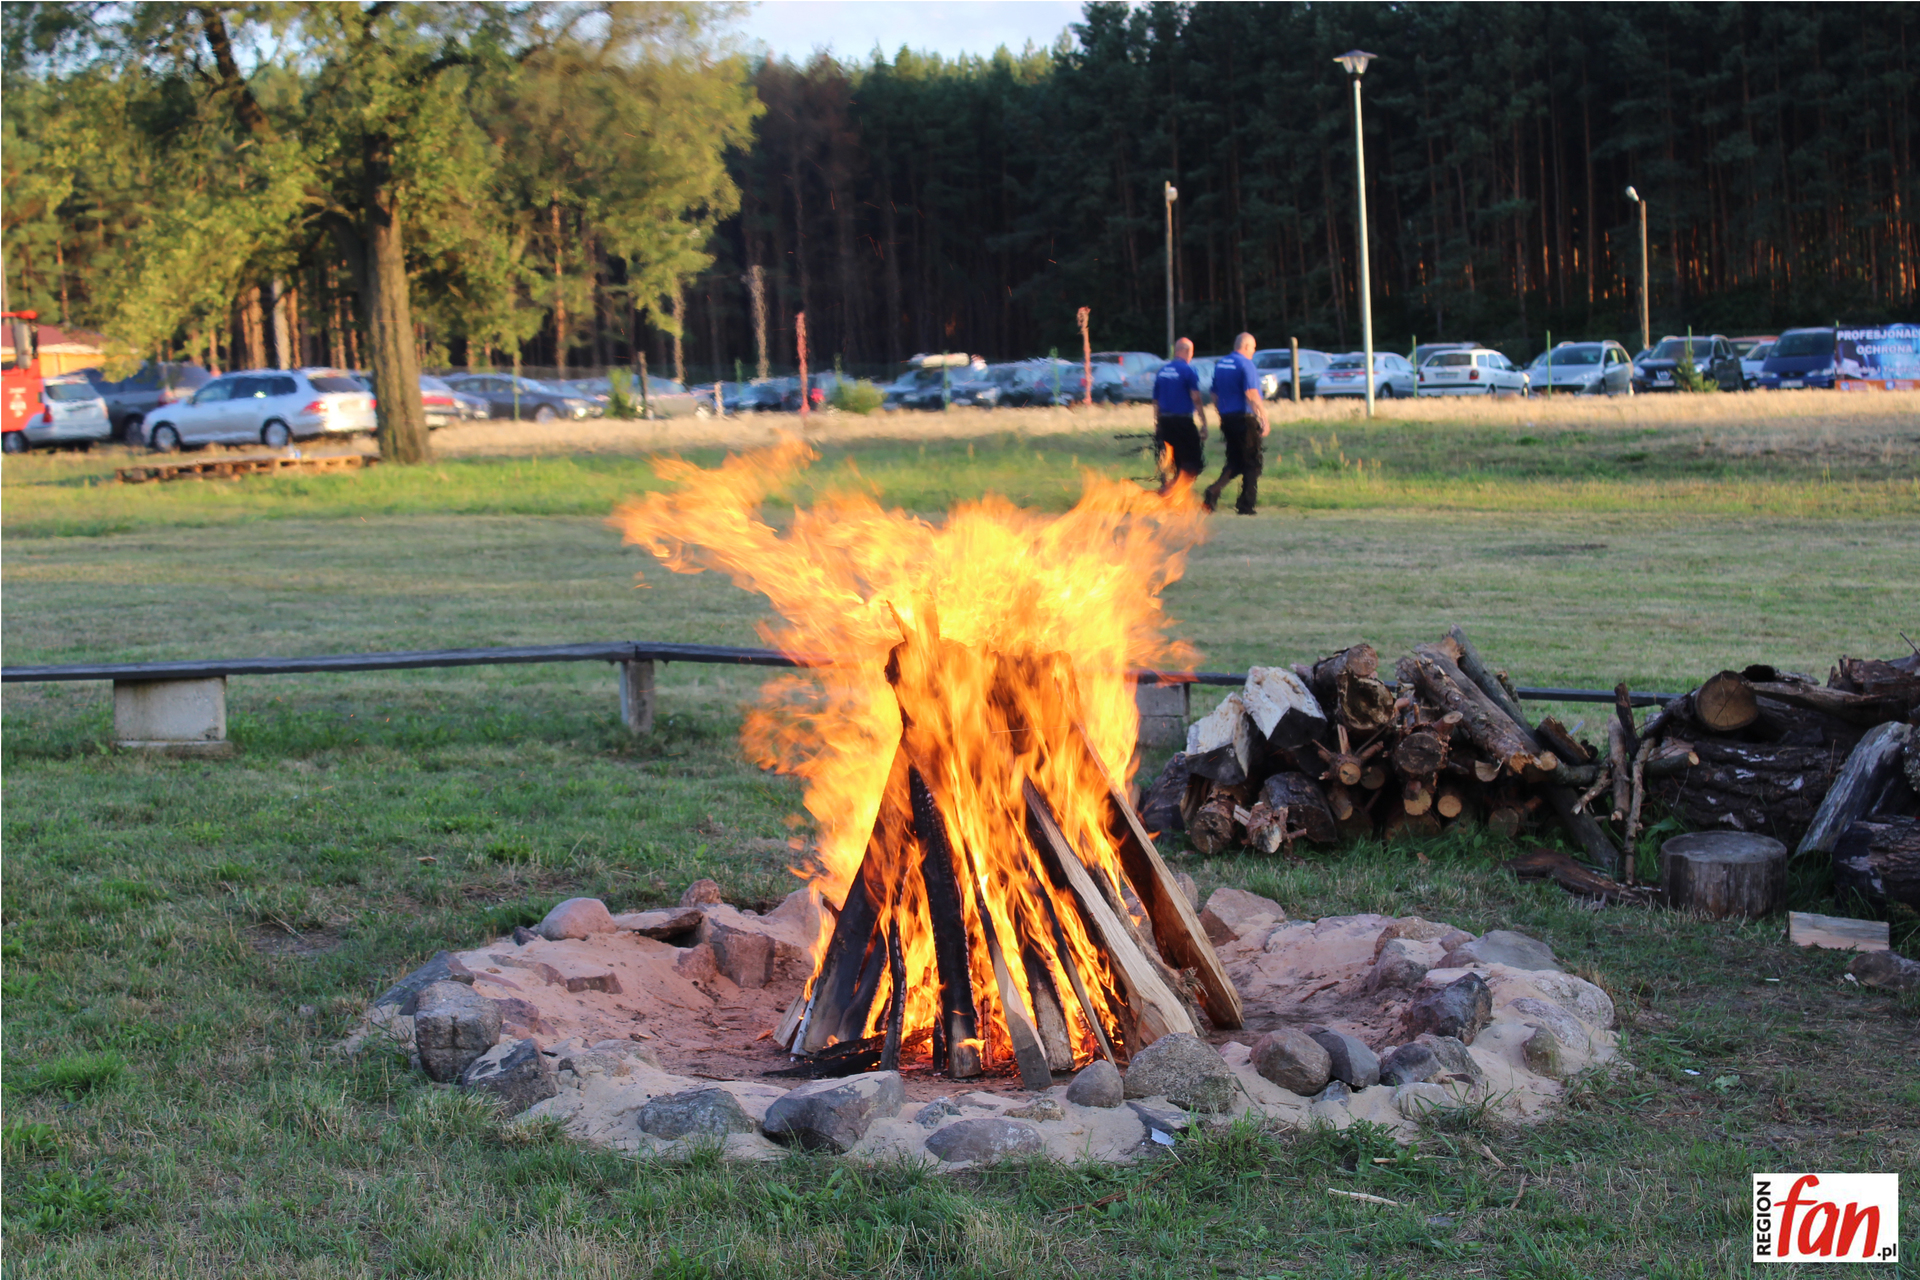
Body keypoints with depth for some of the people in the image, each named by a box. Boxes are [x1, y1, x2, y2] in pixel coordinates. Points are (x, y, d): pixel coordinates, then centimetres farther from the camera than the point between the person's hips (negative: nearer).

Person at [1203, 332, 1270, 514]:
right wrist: (1264, 420, -18)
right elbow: (1251, 395, -19)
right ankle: (1246, 505, 3)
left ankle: (1215, 489, -9)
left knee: (1234, 461, 14)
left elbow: (1215, 396, 17)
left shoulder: (1220, 364, 12)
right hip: (1244, 419, -7)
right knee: (1251, 463, 3)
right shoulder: (1245, 364, -11)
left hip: (1227, 419, 7)